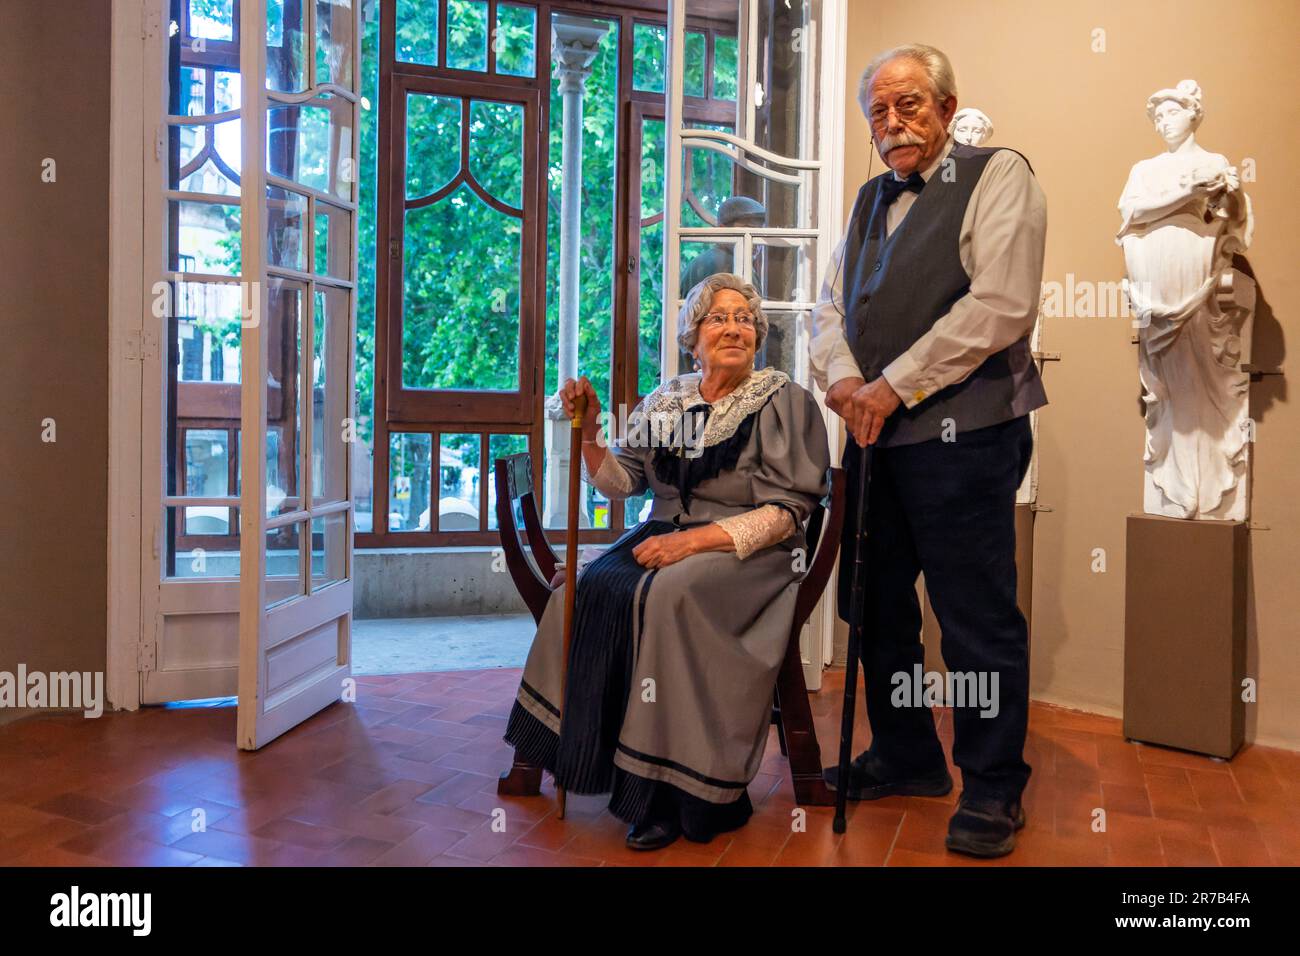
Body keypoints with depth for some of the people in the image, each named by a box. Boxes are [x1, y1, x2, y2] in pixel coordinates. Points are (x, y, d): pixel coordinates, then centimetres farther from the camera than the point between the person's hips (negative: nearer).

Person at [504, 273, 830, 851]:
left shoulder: (783, 400, -1)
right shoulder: (665, 401, 13)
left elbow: (787, 511, -9)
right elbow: (621, 482, 15)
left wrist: (695, 540, -20)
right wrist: (590, 433, -4)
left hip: (749, 550, -5)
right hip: (666, 537, 5)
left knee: (667, 595, -33)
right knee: (588, 589, -23)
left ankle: (672, 788, -20)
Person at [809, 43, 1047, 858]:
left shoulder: (998, 176, -2)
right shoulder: (873, 200, 19)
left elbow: (1000, 306, -14)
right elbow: (833, 304, 17)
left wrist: (895, 386, -14)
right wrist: (842, 376, -4)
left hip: (963, 432, -7)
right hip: (877, 432, 7)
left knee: (978, 617, -2)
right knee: (876, 605, 14)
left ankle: (993, 789, 14)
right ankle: (905, 757, 31)